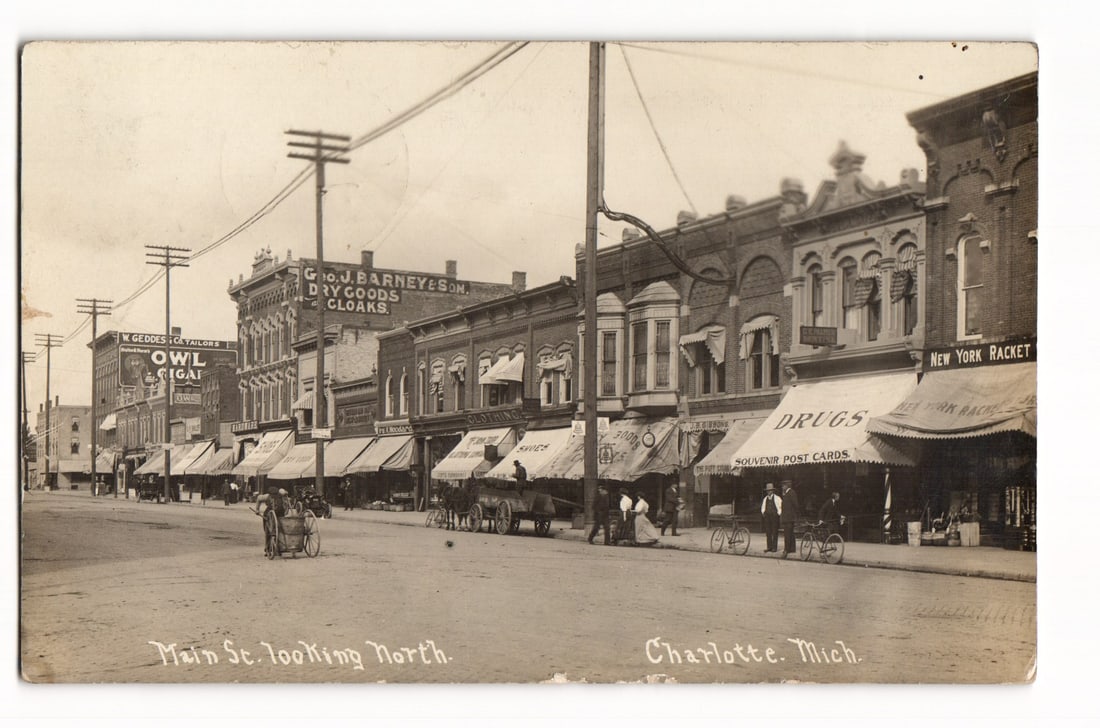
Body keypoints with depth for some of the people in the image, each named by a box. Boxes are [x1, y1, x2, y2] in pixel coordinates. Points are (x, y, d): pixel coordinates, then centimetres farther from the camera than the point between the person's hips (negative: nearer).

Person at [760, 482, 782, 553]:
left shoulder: (777, 498, -2)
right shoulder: (765, 499, 14)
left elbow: (781, 507, -3)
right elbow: (763, 507, 24)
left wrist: (778, 514, -8)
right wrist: (763, 513, 8)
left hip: (775, 516, -5)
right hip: (767, 517, 5)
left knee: (775, 533, -2)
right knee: (768, 533, 5)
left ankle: (774, 547, 2)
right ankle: (769, 547, 10)